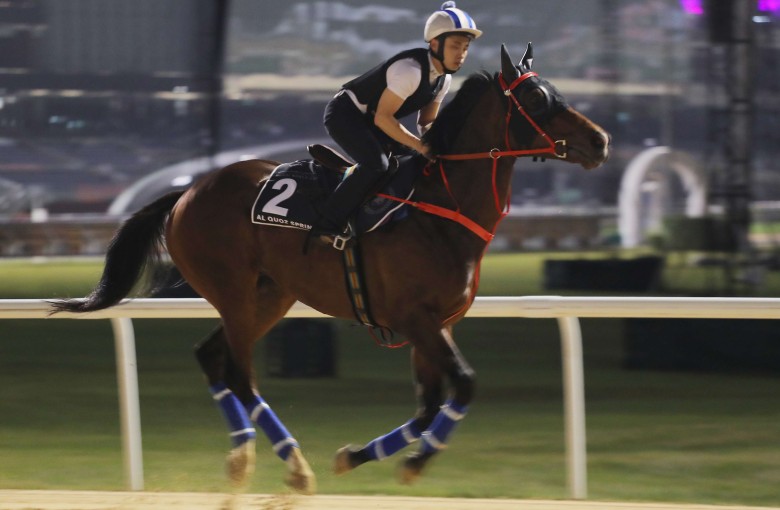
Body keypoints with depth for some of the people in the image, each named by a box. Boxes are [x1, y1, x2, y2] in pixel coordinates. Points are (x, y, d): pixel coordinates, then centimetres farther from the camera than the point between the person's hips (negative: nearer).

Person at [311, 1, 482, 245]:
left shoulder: (443, 78, -1)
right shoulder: (410, 69, -29)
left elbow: (426, 122, 10)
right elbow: (382, 118, -28)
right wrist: (420, 145, -27)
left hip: (368, 121, 10)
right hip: (345, 113, -10)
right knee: (376, 163, -29)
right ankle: (327, 225, -25)